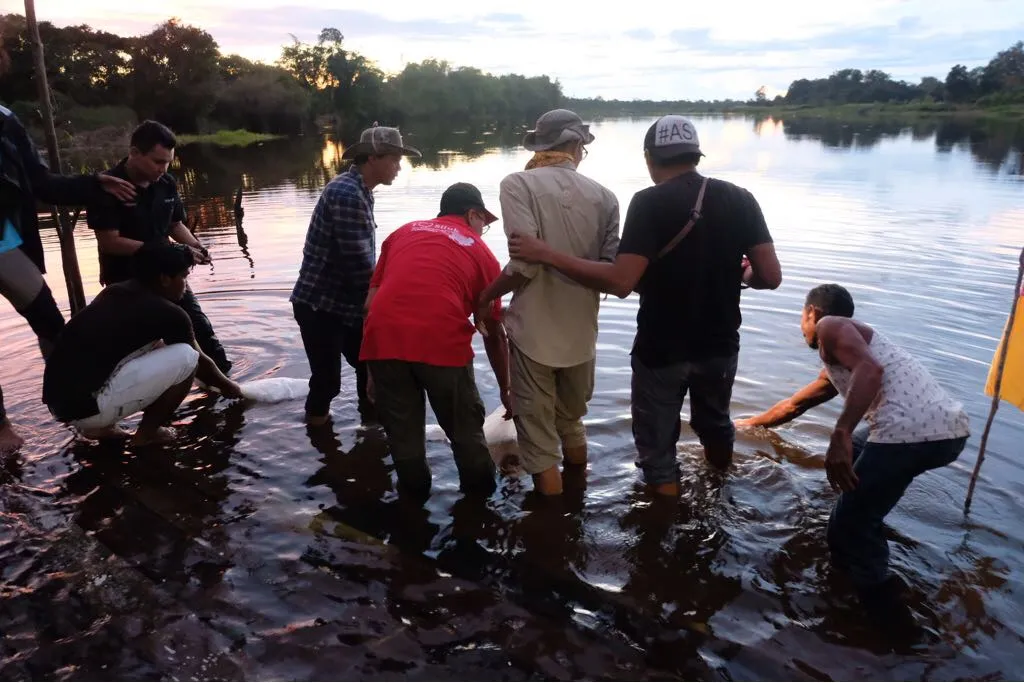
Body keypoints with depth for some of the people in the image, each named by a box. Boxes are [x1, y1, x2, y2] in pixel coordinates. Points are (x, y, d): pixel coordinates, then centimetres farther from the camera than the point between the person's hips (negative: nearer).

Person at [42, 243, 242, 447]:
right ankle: (146, 434, 7)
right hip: (87, 406, -9)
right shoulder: (168, 313, -8)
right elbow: (200, 361, 9)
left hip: (57, 401, 9)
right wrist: (227, 387, 29)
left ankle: (99, 427, 19)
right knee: (186, 357, -6)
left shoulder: (113, 292, 15)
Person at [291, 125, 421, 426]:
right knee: (327, 377, 2)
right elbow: (357, 261, -24)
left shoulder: (359, 191, 11)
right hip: (320, 305, -9)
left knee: (370, 365, 14)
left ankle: (373, 424, 30)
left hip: (345, 302, 9)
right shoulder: (347, 193, -22)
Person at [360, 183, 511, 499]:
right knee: (465, 428, 18)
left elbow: (371, 301, 19)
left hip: (384, 338, 3)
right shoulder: (480, 252, 18)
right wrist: (505, 389, 32)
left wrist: (373, 373, 27)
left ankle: (415, 497, 34)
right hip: (442, 341, -2)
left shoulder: (403, 232, 25)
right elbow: (494, 334, 20)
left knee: (402, 431, 18)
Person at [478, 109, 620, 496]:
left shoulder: (519, 184, -9)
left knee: (539, 437, 10)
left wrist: (486, 298, -4)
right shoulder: (603, 196, 1)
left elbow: (525, 261, -20)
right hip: (581, 332, 5)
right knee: (572, 423, 27)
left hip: (533, 331, -4)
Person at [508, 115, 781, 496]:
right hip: (721, 344, 6)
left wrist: (547, 254, -22)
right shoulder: (739, 199, -4)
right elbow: (771, 277, -9)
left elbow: (621, 282, -27)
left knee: (657, 447, 14)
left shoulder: (649, 203, -17)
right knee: (715, 421, 32)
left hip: (661, 350, -5)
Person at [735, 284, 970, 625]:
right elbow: (794, 405, 47)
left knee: (850, 521, 2)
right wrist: (748, 423, 62)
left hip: (912, 433, -10)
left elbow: (870, 370, -15)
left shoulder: (830, 327, 7)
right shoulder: (835, 366, 34)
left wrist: (840, 435, -24)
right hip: (952, 428, 10)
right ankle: (851, 561, 36)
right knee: (855, 449, 33)